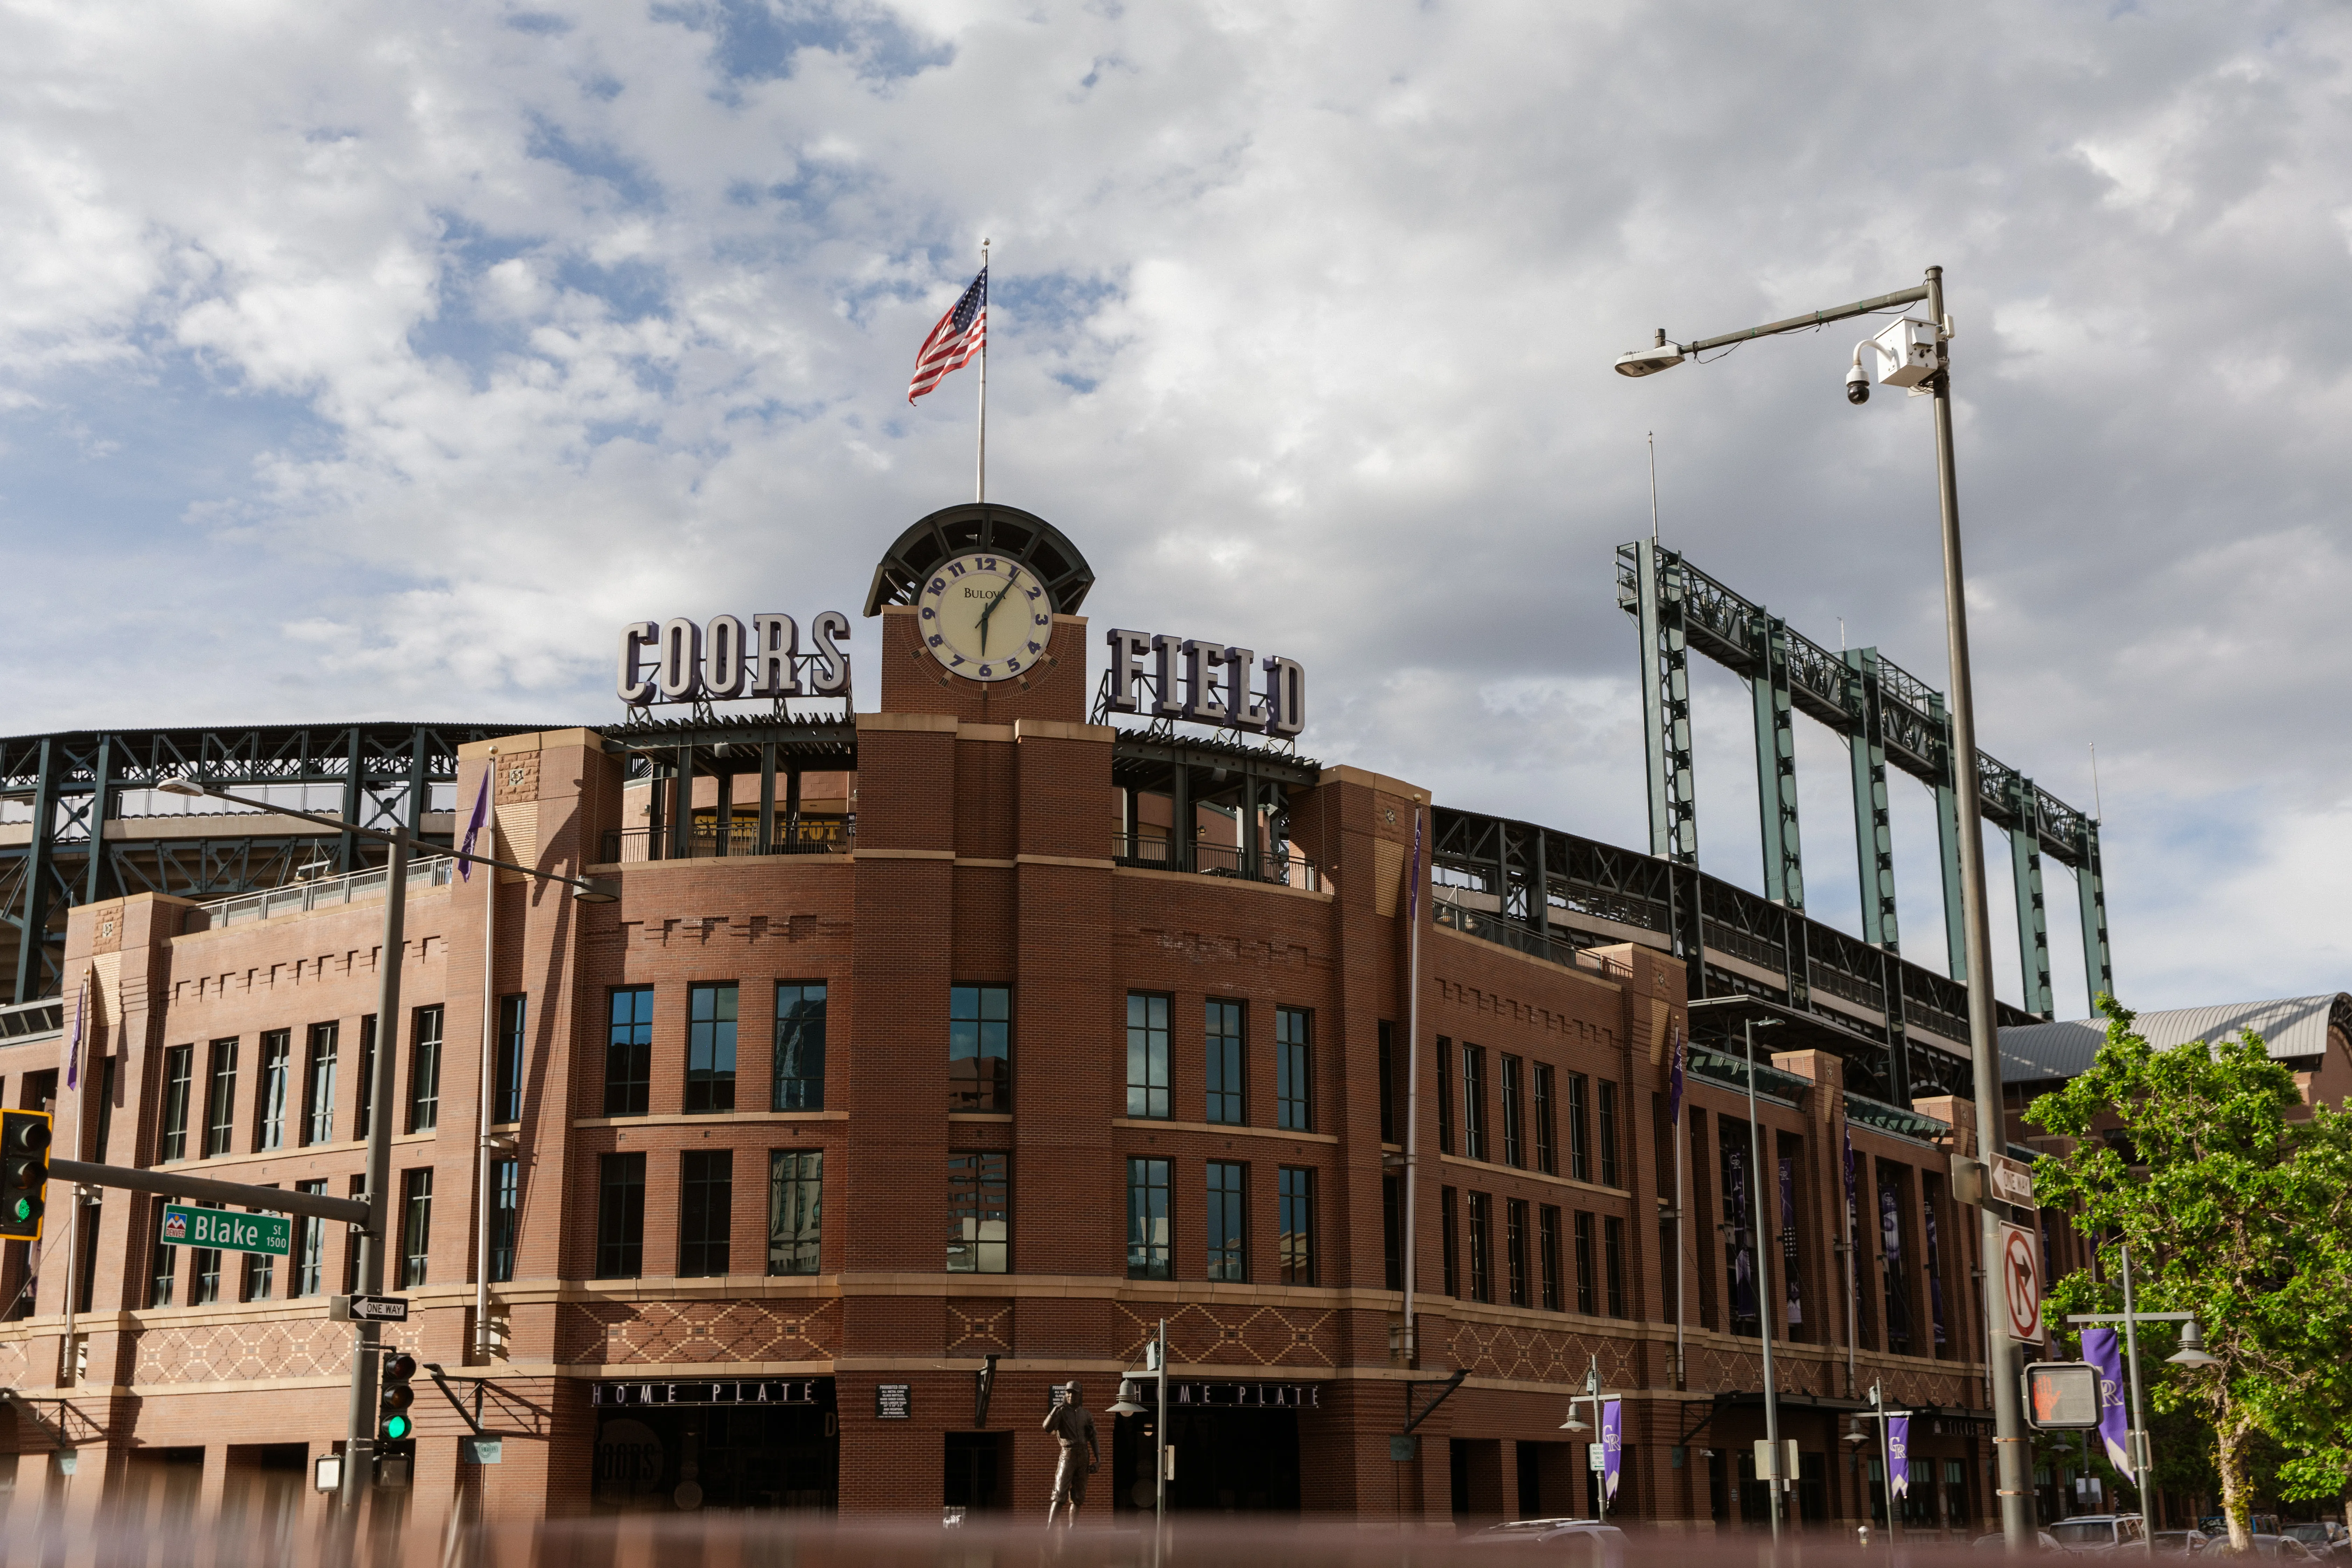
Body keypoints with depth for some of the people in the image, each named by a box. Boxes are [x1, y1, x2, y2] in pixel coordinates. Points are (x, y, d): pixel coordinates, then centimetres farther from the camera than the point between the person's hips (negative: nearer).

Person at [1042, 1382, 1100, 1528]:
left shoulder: (1087, 1415, 11)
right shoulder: (1060, 1412, -1)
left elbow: (1093, 1438, 13)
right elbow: (1048, 1428, -19)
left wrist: (1098, 1460, 5)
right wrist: (1058, 1407, -24)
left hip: (1084, 1457, 4)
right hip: (1068, 1455, -4)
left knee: (1078, 1497, 5)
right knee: (1060, 1496, -11)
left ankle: (1073, 1531, 8)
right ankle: (1049, 1530, -13)